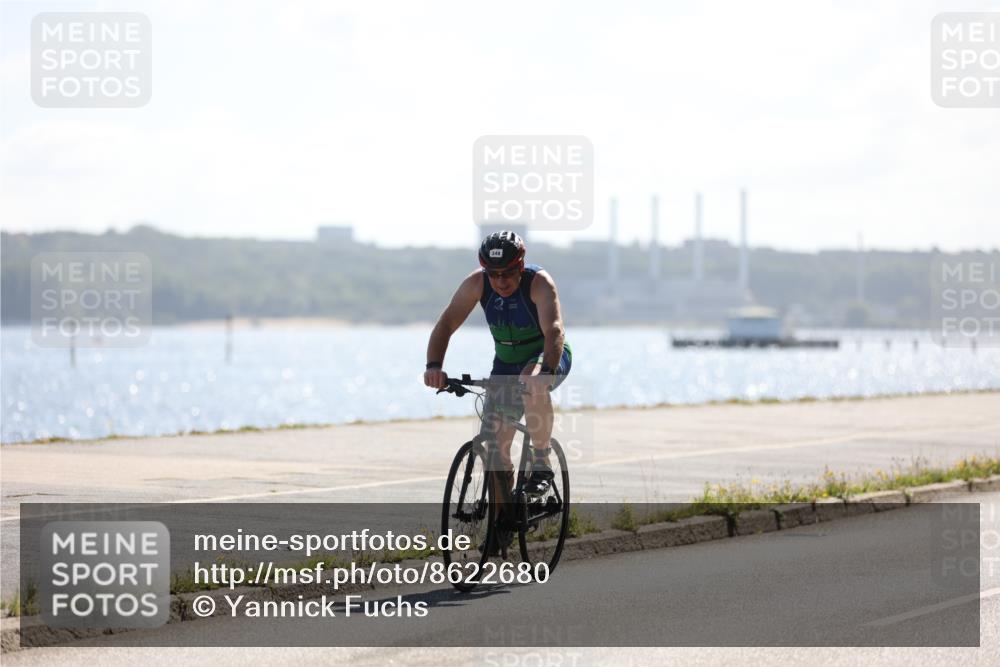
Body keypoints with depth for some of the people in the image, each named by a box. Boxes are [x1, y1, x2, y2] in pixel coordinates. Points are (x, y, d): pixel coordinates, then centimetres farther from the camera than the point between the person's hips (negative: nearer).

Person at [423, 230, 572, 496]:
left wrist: (546, 371, -58)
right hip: (506, 364, 4)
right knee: (493, 445, -5)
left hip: (547, 357, -4)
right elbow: (446, 323, -21)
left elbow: (554, 331, -41)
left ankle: (541, 465, -25)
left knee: (531, 383, -39)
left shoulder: (539, 282, -27)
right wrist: (434, 366, -38)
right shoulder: (477, 283, -17)